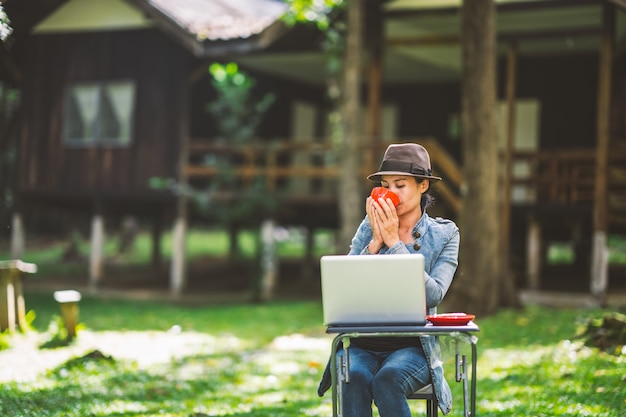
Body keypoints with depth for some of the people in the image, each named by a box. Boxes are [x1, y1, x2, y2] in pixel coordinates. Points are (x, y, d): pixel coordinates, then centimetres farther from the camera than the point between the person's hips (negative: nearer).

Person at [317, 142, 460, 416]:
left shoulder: (444, 234, 4)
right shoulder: (369, 227, 10)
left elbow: (433, 295, -13)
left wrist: (394, 242, -12)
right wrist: (376, 242, -9)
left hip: (412, 347, -2)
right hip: (364, 345, 2)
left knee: (387, 379, -34)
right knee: (354, 378, -32)